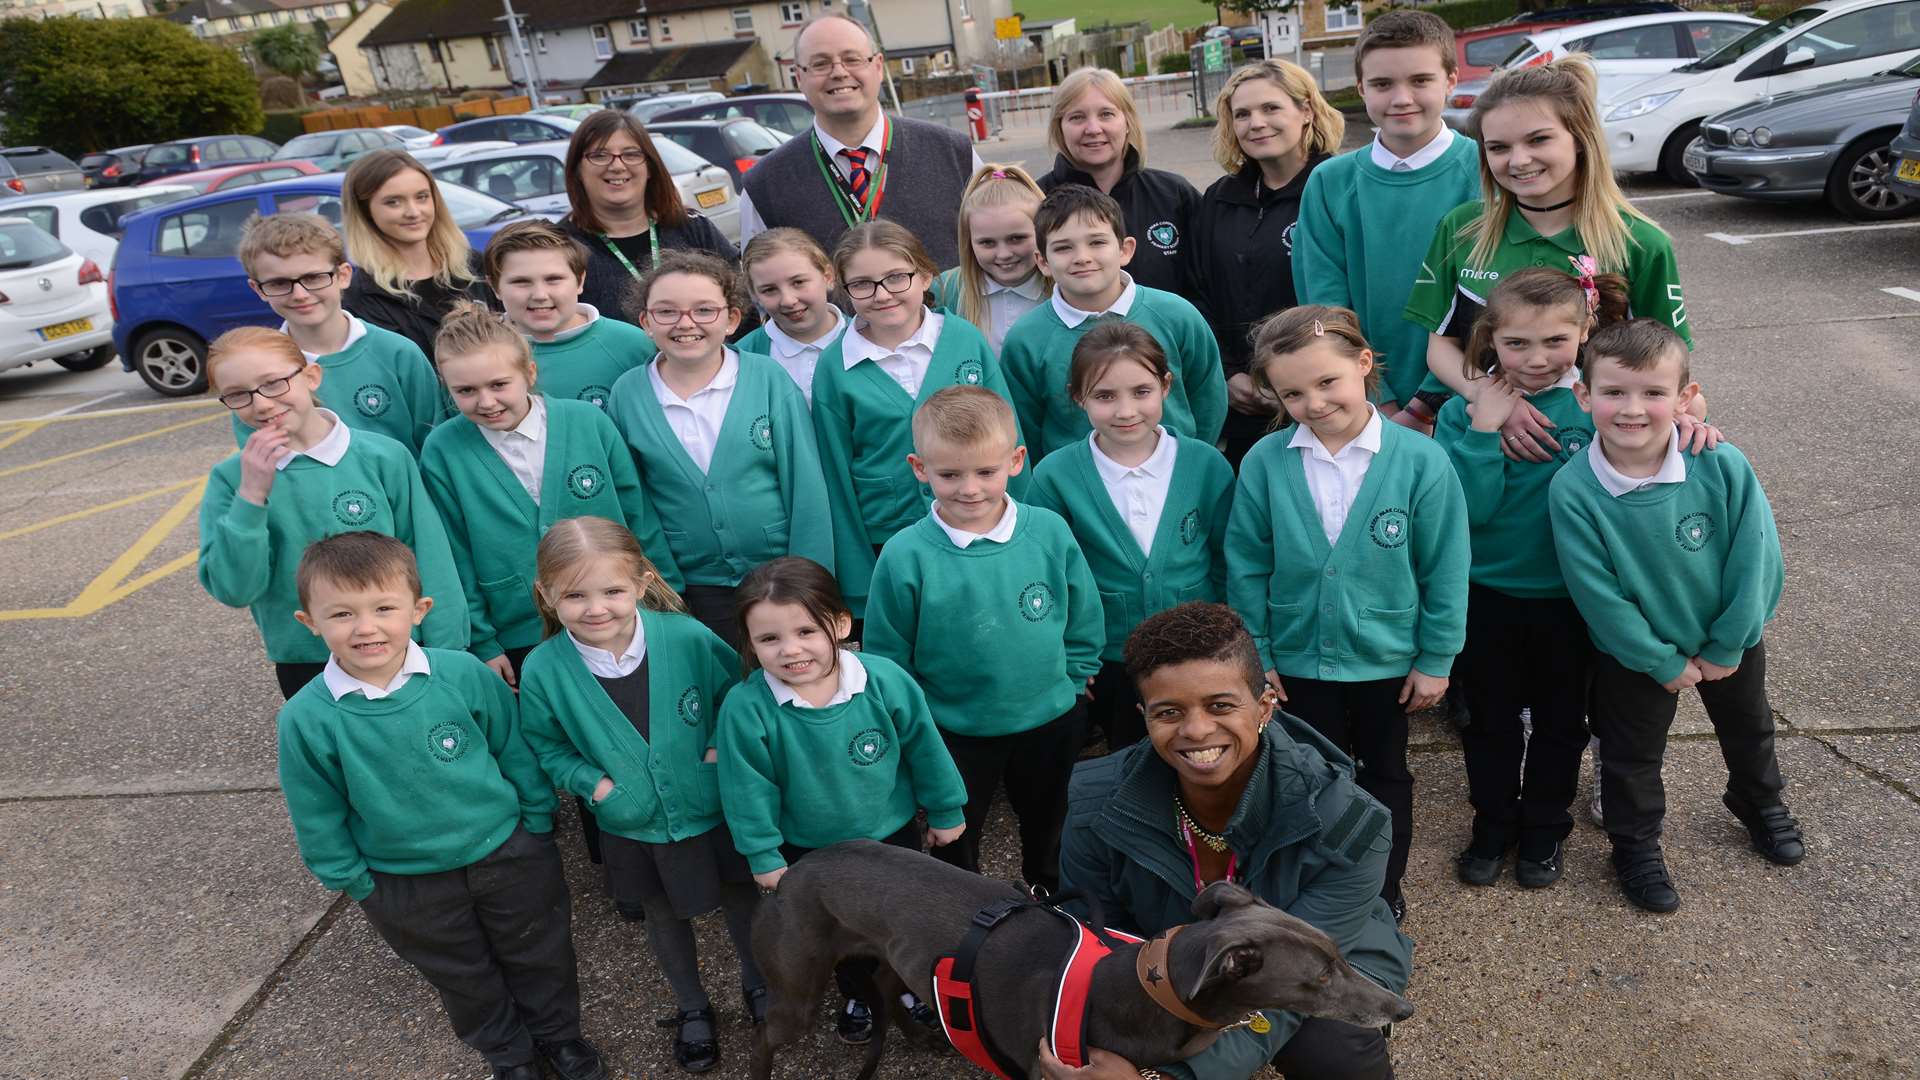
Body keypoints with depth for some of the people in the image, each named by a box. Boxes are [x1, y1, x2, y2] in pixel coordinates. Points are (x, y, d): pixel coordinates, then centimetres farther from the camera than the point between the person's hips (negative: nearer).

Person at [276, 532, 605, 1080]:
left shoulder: (464, 674, -21)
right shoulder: (305, 719, -20)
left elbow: (516, 751, -6)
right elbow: (319, 820, -6)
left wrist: (537, 822, 1)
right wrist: (354, 882, 0)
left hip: (510, 855, 0)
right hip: (408, 886, 0)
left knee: (540, 955, 21)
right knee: (465, 978, 23)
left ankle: (560, 1034, 49)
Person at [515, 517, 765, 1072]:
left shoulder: (686, 637, -23)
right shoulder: (543, 669, -19)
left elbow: (738, 693, -4)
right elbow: (544, 745, -3)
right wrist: (594, 784, -17)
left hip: (717, 810, 0)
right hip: (634, 828, 1)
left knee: (742, 896, 21)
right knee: (665, 916, 23)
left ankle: (758, 983, 51)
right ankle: (691, 1009, 50)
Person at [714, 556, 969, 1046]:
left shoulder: (884, 680, -27)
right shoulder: (746, 707, -29)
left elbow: (925, 749, -11)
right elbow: (749, 789, -15)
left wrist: (946, 810, 0)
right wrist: (763, 855, -8)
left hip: (894, 833, 1)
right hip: (810, 851, 0)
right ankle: (857, 996, 54)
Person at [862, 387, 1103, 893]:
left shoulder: (1050, 532, -15)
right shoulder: (905, 556, -21)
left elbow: (1084, 621, -1)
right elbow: (886, 657, -8)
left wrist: (1071, 683, 1)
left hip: (1051, 722, 2)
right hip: (954, 735, -2)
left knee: (1052, 838, 28)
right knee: (953, 852, 22)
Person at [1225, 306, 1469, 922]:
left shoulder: (1420, 461, -17)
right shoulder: (1265, 463, -15)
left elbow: (1444, 569, -9)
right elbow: (1246, 567, -7)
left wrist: (1436, 659, -6)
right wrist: (1255, 656, -4)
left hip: (1389, 658, 0)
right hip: (1300, 658, 1)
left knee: (1384, 776, 21)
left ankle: (1385, 890, 43)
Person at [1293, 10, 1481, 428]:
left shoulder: (1486, 173, -5)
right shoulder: (1330, 183, 0)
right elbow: (1325, 309, -3)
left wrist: (1424, 407, -16)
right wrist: (1384, 408, -11)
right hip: (1363, 415, 2)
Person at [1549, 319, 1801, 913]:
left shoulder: (1723, 467, -27)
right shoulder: (1572, 490, -29)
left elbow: (1756, 561, -17)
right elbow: (1598, 595, -23)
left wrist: (1725, 648, -12)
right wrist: (1664, 663, -16)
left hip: (1731, 641, 3)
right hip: (1634, 652, -2)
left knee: (1748, 728, 30)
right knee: (1632, 756, 17)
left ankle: (1760, 802, 60)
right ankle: (1636, 846, 42)